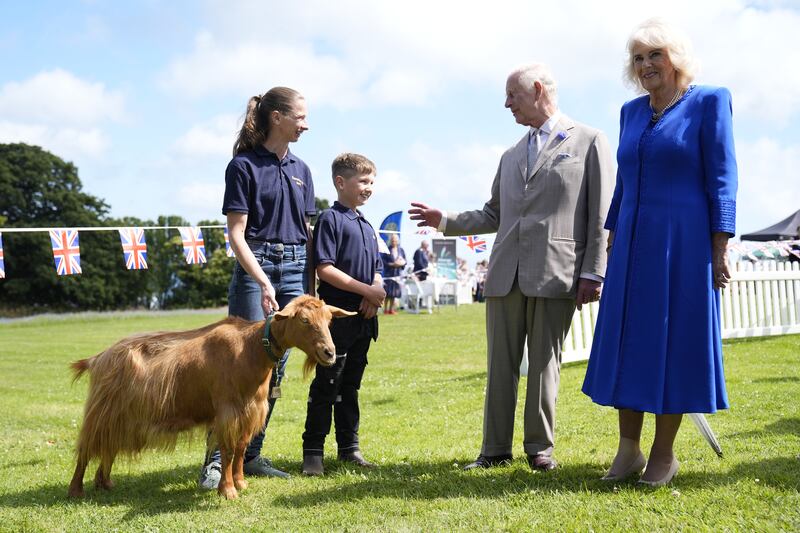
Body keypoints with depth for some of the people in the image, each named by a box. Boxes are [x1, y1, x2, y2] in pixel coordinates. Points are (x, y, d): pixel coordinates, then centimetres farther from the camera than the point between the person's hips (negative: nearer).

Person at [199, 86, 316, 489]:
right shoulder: (244, 165, -5)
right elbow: (236, 232, -10)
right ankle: (217, 457, -5)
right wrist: (263, 282, -20)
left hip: (295, 270, 6)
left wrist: (310, 283, 12)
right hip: (254, 267, -6)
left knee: (276, 368, 6)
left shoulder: (300, 169, 13)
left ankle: (251, 455, 14)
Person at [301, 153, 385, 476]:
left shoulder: (366, 226, 17)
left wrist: (377, 291, -4)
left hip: (364, 317, 7)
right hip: (337, 316, -7)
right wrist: (365, 289, -17)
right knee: (326, 385, -4)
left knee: (350, 385, 13)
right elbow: (324, 268, -16)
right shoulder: (330, 219, -7)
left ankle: (349, 446, 20)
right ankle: (313, 451, 1)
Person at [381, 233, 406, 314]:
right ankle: (385, 309, 1)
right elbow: (383, 260, -7)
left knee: (394, 293, 5)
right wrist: (391, 264, -17)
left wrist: (401, 263, -9)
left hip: (397, 273, 4)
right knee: (387, 292, -6)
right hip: (388, 273, -4)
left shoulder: (401, 250, 10)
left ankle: (391, 309, 12)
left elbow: (404, 261, 12)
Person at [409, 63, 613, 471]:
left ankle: (540, 446, 12)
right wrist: (445, 220, 13)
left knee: (544, 361, 1)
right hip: (505, 272, 5)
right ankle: (495, 448, 12)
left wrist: (592, 272, -9)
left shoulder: (589, 141, 3)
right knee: (500, 364, 5)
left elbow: (601, 214, -3)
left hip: (555, 272, -5)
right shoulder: (511, 156, 22)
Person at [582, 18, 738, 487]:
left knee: (675, 342, 1)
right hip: (634, 245, 6)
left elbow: (722, 178, -7)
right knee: (627, 343, 5)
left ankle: (664, 454, 11)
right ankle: (629, 449, 14)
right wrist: (612, 236, 14)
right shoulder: (632, 112, 13)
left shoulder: (708, 102, -3)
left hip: (684, 244, -5)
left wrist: (720, 248, -13)